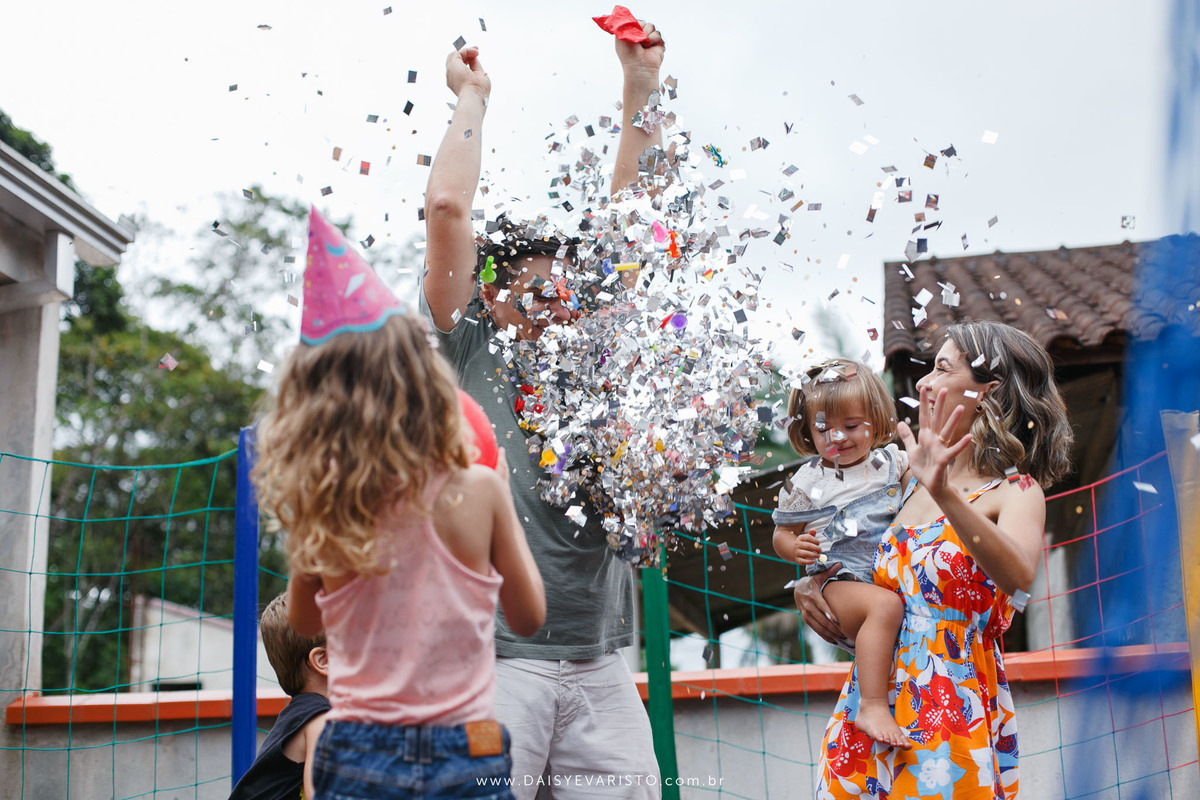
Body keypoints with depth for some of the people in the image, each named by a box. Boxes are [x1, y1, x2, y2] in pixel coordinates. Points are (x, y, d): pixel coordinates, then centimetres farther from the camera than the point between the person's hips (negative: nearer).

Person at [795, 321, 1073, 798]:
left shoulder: (1017, 492, -6)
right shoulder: (911, 481, 11)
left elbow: (1018, 576, -28)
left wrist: (945, 494, -41)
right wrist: (808, 585, 2)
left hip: (951, 721, -5)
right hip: (866, 712, 6)